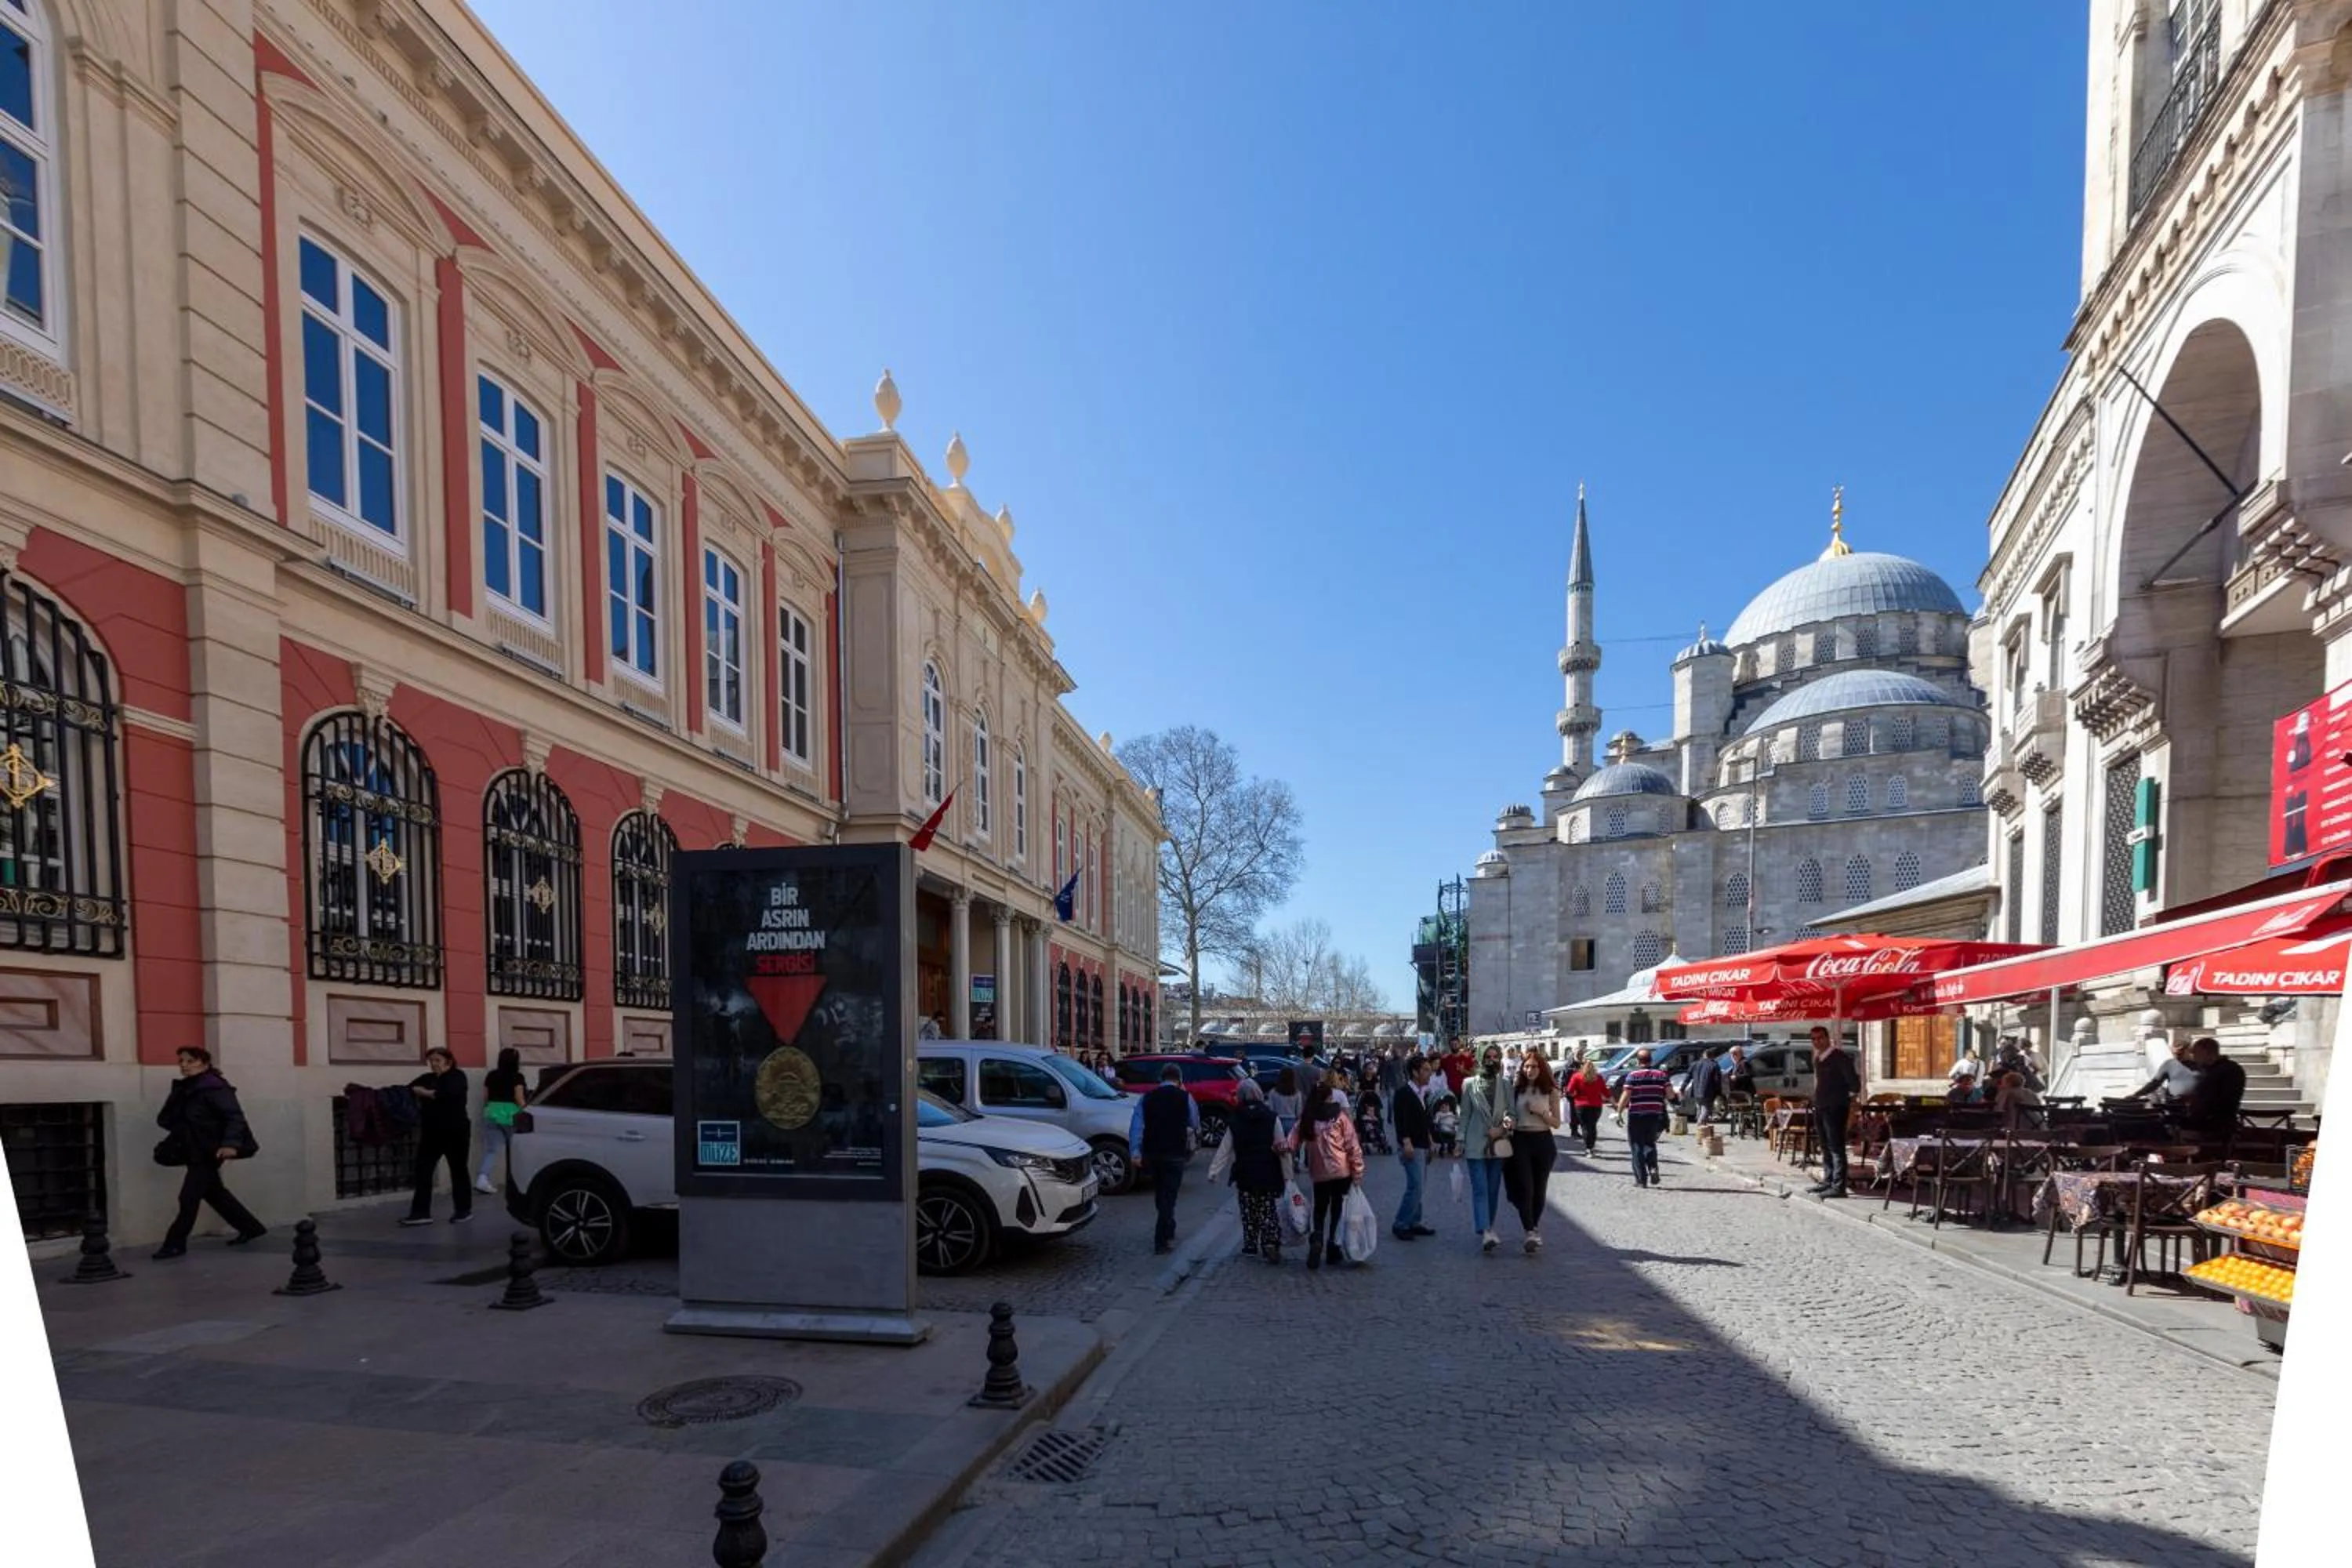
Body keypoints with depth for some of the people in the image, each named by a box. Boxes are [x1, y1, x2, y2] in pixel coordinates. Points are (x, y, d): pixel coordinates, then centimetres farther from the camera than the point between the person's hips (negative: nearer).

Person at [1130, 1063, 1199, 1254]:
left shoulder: (1146, 1098, 4)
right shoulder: (1185, 1098, -3)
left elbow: (1136, 1126, -4)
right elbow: (1195, 1124, 9)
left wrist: (1135, 1152, -7)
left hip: (1152, 1153, 4)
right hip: (1175, 1154, -4)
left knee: (1160, 1194, 20)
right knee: (1169, 1195, 1)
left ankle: (1167, 1232, 35)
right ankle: (1161, 1240, -3)